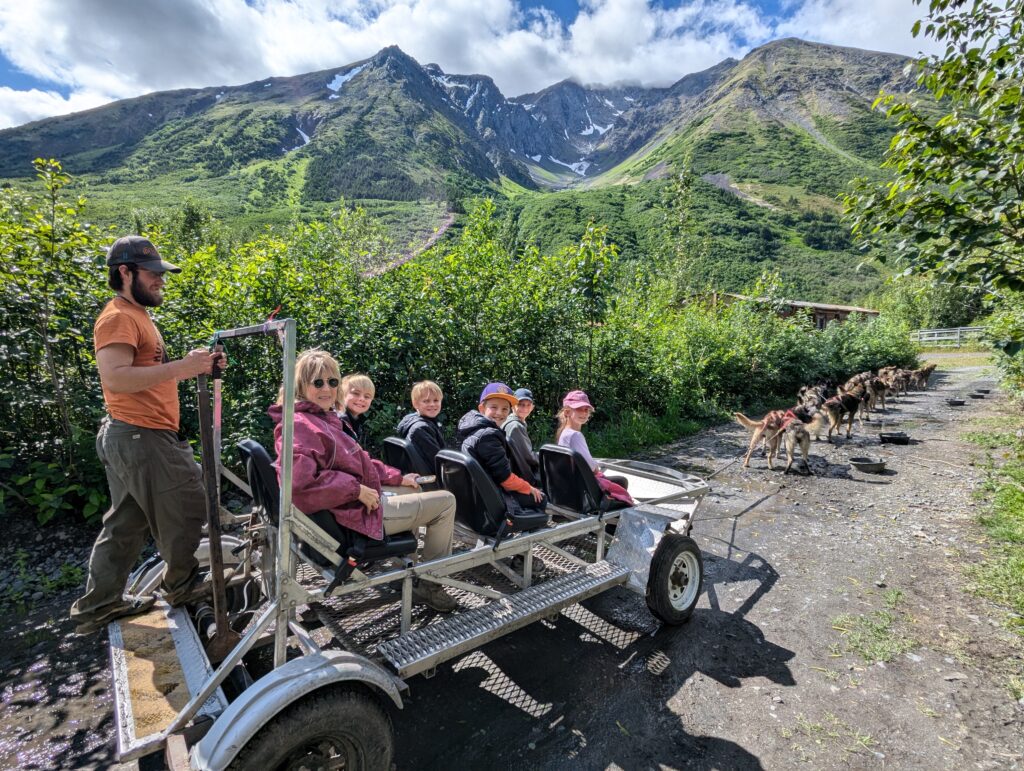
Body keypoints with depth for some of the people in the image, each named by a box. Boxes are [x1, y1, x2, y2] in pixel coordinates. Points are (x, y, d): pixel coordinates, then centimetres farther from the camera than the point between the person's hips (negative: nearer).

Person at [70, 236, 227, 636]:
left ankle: (97, 606, 29)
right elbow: (115, 378, -27)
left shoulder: (136, 316, 18)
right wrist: (181, 366, -29)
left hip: (135, 437, 10)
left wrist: (196, 366, 6)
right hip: (141, 438, -10)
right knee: (187, 509, 4)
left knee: (127, 523, 17)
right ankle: (183, 585, 24)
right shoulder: (118, 318, -14)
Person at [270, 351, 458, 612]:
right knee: (445, 502, -1)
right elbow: (299, 479, -35)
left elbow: (357, 462, 18)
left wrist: (398, 477, 13)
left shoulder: (323, 419, 11)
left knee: (416, 493, 33)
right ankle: (428, 585, 11)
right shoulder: (300, 425, -21)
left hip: (362, 499, 11)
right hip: (356, 514, -11)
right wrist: (357, 489, -27)